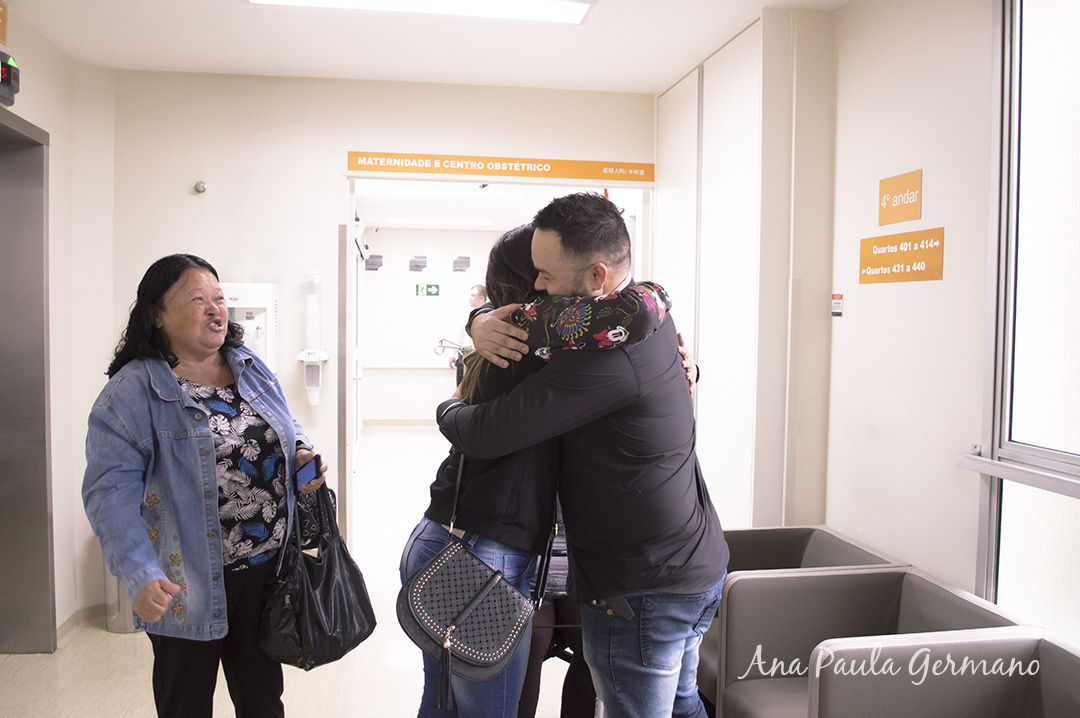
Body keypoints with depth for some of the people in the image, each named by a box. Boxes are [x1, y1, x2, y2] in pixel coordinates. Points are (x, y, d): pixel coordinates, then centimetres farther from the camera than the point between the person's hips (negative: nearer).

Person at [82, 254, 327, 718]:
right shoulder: (133, 389, -12)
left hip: (267, 571, 5)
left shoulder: (252, 369, 6)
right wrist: (139, 575, -27)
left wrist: (301, 454, -4)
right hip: (186, 586, -5)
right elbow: (111, 489, -18)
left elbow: (285, 430, 19)